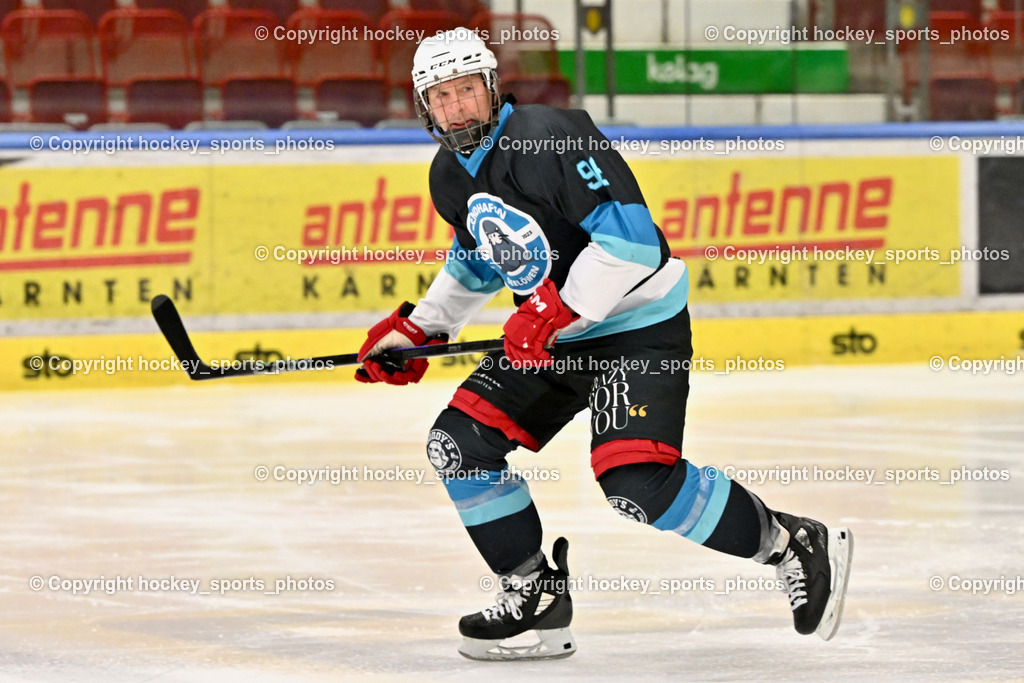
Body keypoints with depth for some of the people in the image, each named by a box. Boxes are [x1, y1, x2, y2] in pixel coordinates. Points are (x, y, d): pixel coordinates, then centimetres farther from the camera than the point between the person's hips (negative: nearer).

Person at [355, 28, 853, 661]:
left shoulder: (549, 138, -22)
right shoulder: (451, 177, 7)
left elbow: (629, 231, -27)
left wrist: (557, 311, -28)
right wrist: (418, 327, 20)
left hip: (639, 327, -9)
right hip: (550, 335, 9)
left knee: (639, 483, -23)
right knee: (458, 442, 0)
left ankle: (796, 545, -7)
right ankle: (537, 593, 11)